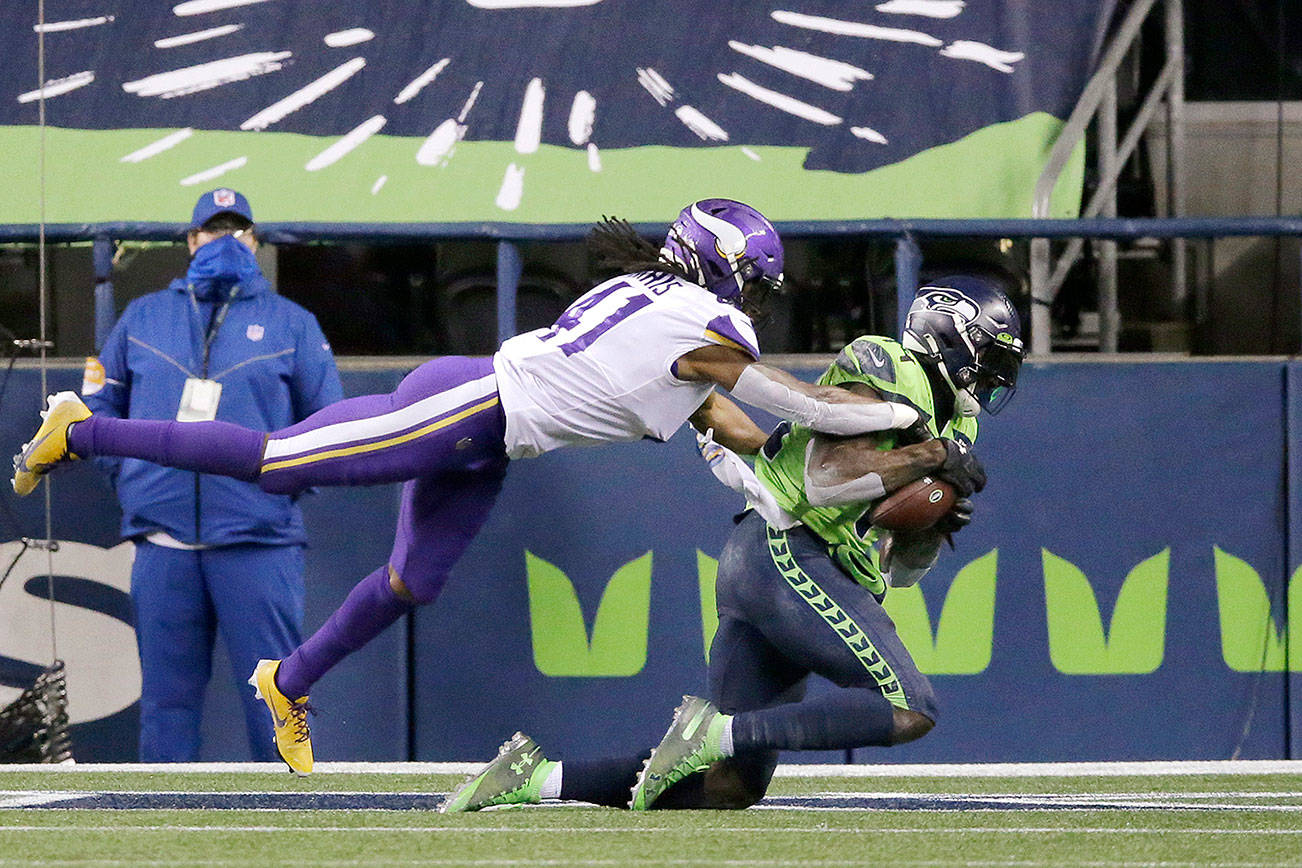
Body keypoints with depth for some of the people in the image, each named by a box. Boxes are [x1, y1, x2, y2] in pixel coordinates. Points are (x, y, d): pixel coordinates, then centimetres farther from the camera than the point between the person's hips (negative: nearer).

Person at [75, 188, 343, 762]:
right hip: (163, 540, 2)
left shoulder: (291, 323, 12)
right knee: (166, 695, 3)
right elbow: (100, 405, 19)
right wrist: (127, 473, 4)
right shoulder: (143, 318, 17)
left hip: (257, 542, -2)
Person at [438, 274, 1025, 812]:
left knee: (727, 788, 2)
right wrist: (931, 456, -12)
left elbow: (898, 569, 25)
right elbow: (826, 478, -16)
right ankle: (718, 730, -26)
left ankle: (534, 776, 2)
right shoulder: (884, 372, -1)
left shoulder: (945, 424, 26)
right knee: (910, 710, -21)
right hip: (783, 552, -10)